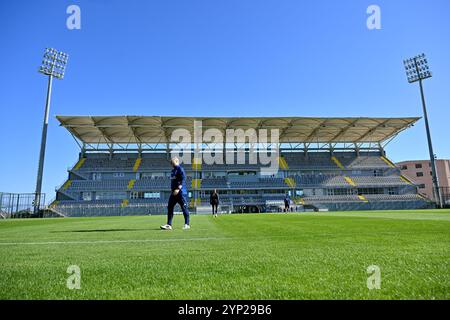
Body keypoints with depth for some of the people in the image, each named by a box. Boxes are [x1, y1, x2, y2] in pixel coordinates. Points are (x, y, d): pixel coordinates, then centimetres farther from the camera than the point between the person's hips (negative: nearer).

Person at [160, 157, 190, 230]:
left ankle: (187, 224, 7)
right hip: (173, 192, 9)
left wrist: (178, 189, -25)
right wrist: (172, 189, 19)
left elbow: (183, 179, -18)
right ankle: (169, 225, 9)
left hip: (181, 192, -9)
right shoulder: (173, 170, 18)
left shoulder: (180, 169, -9)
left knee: (184, 207, -2)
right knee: (170, 207, 5)